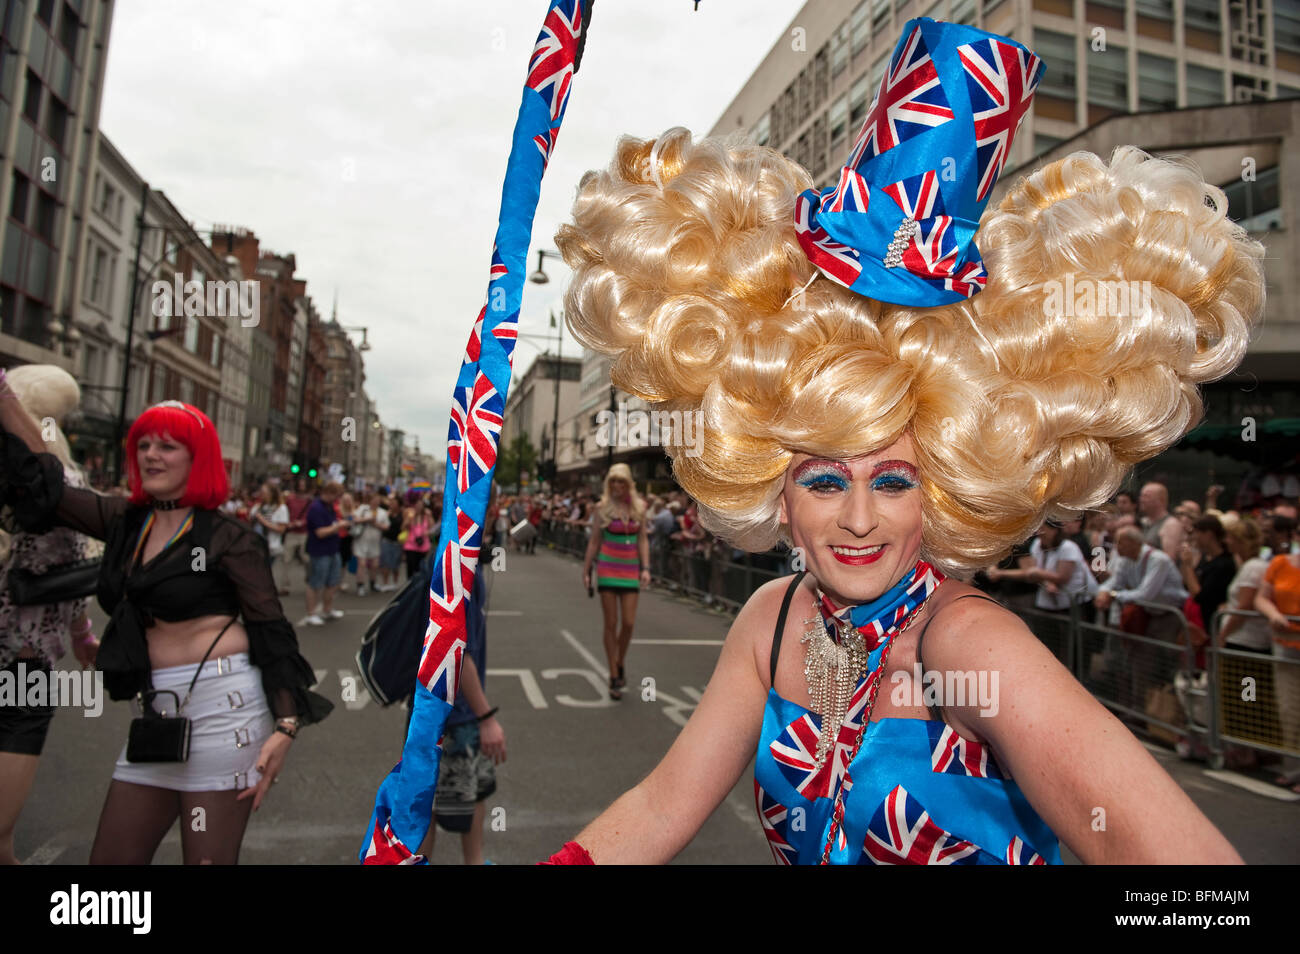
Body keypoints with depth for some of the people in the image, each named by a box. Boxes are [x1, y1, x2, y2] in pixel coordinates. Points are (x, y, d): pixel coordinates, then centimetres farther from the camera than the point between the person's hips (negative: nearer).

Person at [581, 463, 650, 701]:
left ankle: (620, 663, 27)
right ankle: (614, 677, 10)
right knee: (611, 623, 0)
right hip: (607, 568, -2)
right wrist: (586, 571, 3)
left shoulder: (639, 507, 5)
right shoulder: (602, 508, -1)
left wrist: (645, 568, -3)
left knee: (629, 623, -2)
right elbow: (594, 541, 3)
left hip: (630, 569, 2)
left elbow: (643, 540, 6)